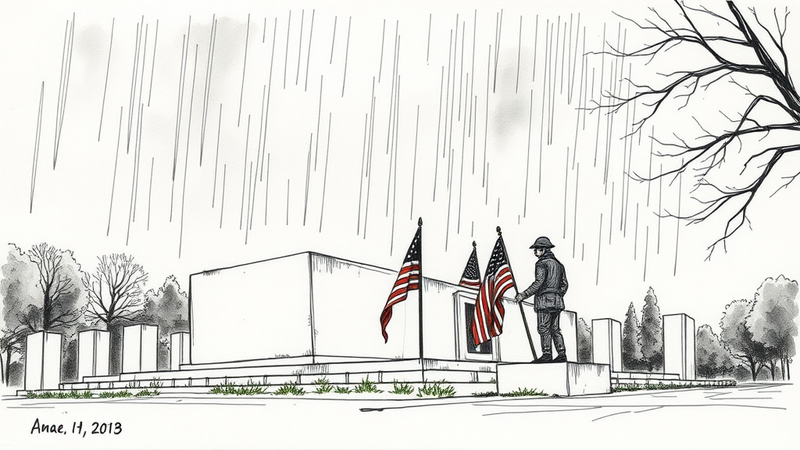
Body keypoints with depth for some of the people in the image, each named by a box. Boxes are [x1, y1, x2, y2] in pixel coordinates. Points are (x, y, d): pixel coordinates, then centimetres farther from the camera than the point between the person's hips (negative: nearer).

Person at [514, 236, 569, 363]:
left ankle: (547, 354, -8)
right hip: (557, 302, 8)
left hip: (544, 300, -8)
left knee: (544, 329, -5)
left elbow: (538, 283, -18)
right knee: (555, 329, 10)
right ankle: (562, 353, 4)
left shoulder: (542, 263, -8)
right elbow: (564, 284, 17)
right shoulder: (558, 263, 17)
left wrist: (523, 295, -17)